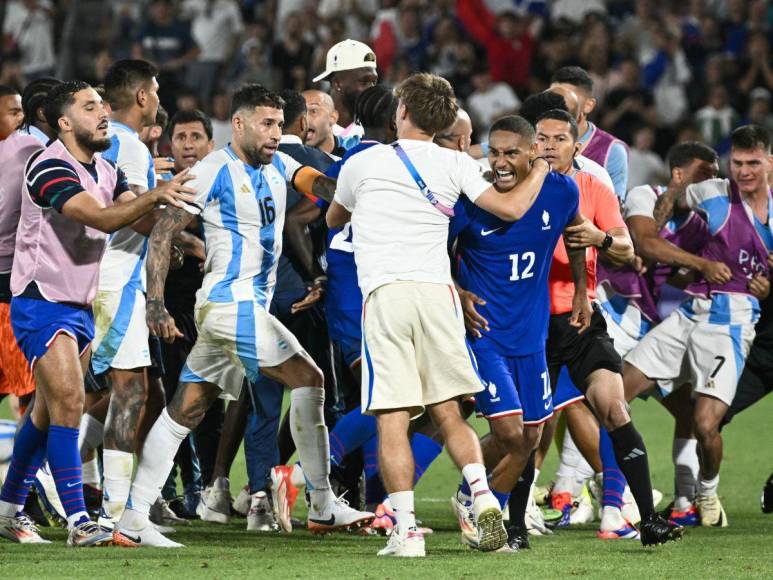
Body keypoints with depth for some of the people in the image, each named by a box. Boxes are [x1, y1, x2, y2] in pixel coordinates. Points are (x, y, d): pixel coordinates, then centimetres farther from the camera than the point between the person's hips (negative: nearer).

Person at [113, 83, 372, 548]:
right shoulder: (215, 170, -9)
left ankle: (133, 521, 6)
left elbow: (322, 186, -1)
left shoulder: (278, 165, 14)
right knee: (307, 378, -10)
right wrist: (155, 302, -17)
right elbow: (163, 231, -10)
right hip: (231, 298, -9)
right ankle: (323, 506, -6)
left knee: (186, 410, 6)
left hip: (252, 303, 9)